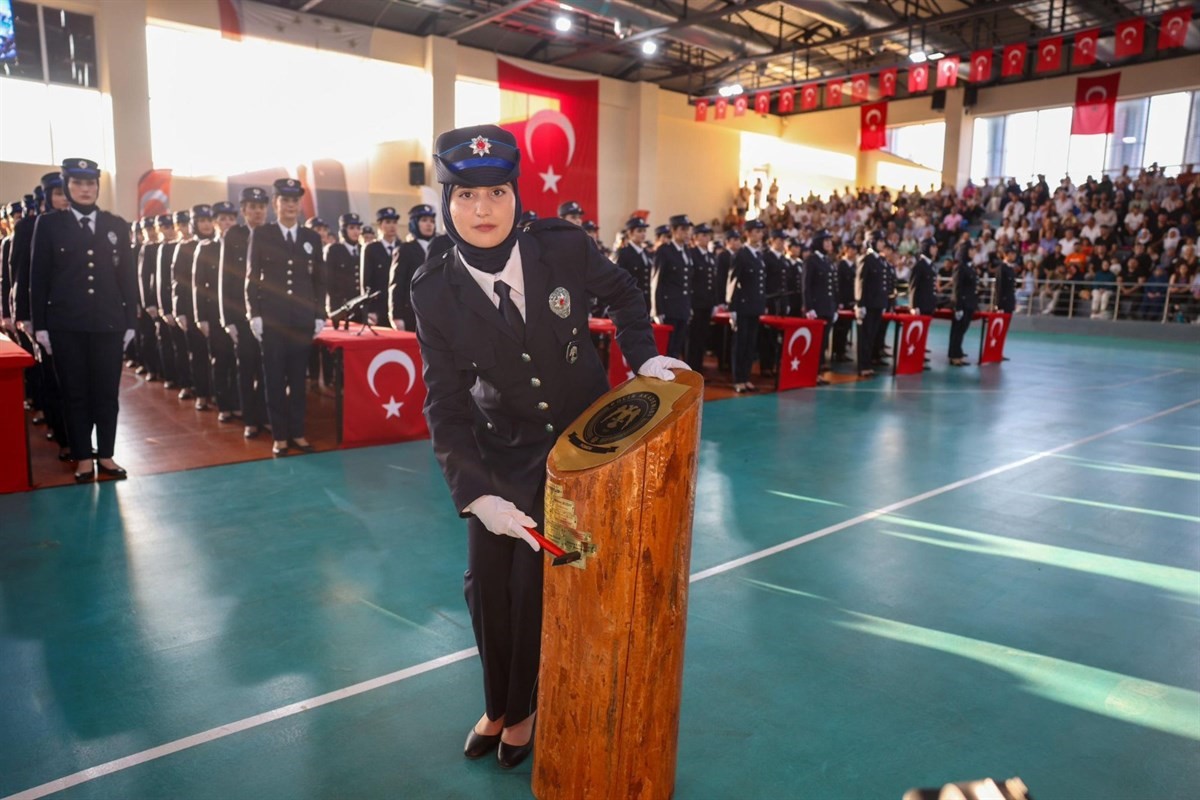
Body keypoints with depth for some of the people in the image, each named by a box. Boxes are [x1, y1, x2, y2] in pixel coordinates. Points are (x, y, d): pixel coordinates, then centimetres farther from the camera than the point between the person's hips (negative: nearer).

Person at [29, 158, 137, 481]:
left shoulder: (117, 225, 9)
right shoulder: (49, 224, 5)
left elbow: (128, 276, 8)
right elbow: (39, 278, 3)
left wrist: (130, 321, 3)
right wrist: (40, 325, -2)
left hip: (108, 323, 1)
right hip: (66, 325, -1)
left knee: (107, 392, 5)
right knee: (74, 393, 5)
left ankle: (106, 454, 16)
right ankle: (83, 457, 14)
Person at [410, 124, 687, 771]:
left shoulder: (563, 247, -17)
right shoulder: (434, 290, -15)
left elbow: (620, 293, 6)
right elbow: (445, 404, -13)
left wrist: (643, 357, -3)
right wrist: (475, 492, -21)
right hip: (503, 456, 2)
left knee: (535, 583, 1)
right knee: (486, 584, 6)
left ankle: (522, 710, 30)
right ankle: (496, 706, 36)